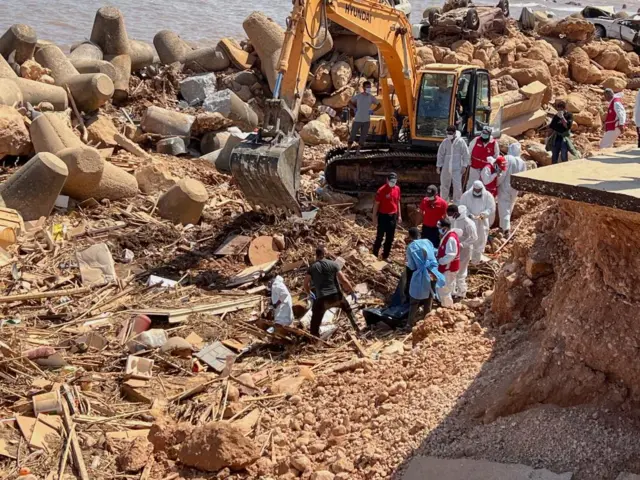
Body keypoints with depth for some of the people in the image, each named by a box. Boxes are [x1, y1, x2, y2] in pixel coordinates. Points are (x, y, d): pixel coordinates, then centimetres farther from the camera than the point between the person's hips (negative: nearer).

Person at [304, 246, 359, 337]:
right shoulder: (333, 264, -1)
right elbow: (344, 280, -3)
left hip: (321, 299, -2)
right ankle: (356, 328, 38)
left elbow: (306, 284, 3)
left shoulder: (312, 267, 1)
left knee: (315, 324, 10)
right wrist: (352, 292, 10)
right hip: (336, 296, 2)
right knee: (347, 309, 32)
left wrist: (309, 294, 24)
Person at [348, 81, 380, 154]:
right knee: (352, 135, 1)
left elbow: (379, 104, 11)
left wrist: (373, 111, -3)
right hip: (357, 119, -2)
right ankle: (347, 151, 10)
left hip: (366, 120, 2)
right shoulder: (358, 96, -3)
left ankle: (358, 151, 12)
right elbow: (350, 102, 13)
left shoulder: (371, 97, 0)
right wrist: (355, 108, -1)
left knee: (363, 136, 2)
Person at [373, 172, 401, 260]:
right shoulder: (381, 190, -15)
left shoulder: (397, 189, 3)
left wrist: (399, 215, 13)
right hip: (383, 216, -5)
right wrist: (374, 217, -12)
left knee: (390, 238, 10)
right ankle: (374, 256, 10)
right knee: (380, 237, 0)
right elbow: (376, 204, -11)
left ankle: (385, 256, 21)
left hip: (393, 216, 5)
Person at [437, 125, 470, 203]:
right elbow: (440, 154, 9)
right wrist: (439, 166, 8)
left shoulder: (460, 141, -6)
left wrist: (464, 166, -6)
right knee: (444, 185, 13)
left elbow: (466, 154, -2)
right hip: (446, 168, 3)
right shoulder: (445, 142, 2)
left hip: (457, 169, -3)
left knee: (457, 186, -4)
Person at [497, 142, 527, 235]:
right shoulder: (522, 162, 0)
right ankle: (503, 225, 33)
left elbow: (502, 174, -20)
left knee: (504, 207, -2)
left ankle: (506, 227, -14)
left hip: (504, 187, -5)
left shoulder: (506, 159, -17)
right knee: (510, 206, 21)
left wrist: (496, 184, -8)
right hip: (515, 188, 5)